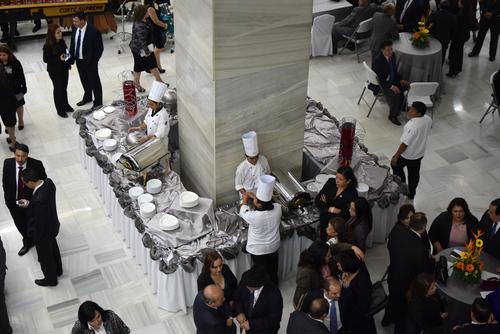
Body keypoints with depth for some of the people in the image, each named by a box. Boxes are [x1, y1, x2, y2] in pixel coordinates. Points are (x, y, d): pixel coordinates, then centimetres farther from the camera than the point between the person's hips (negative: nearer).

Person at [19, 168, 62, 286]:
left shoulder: (38, 200, -43)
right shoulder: (48, 182, -19)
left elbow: (39, 223, -29)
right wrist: (29, 203, -5)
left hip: (44, 231, -7)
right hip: (52, 225, 8)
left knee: (45, 256, 20)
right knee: (53, 248, 32)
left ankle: (51, 279, 45)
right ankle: (57, 270, 57)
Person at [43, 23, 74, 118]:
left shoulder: (62, 41, -5)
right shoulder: (48, 46, -22)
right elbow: (46, 59, -18)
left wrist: (69, 63, 2)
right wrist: (59, 59, -28)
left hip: (64, 68, 6)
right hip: (54, 71, -6)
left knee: (64, 87, 20)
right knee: (58, 89, 8)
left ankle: (65, 105, 39)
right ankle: (60, 110, 23)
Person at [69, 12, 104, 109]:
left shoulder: (93, 31, -24)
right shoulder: (75, 28, -5)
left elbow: (99, 48, -17)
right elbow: (72, 43, 8)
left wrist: (93, 62, -17)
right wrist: (71, 58, 2)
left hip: (89, 62, -6)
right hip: (78, 60, 6)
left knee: (94, 82, 11)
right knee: (84, 80, 24)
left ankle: (98, 102, 28)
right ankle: (87, 98, 46)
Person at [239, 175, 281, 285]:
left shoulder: (254, 217, -36)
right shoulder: (277, 208, -24)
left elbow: (243, 212, -13)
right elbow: (268, 202, 1)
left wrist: (245, 200, 5)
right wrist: (254, 196, 5)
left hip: (259, 250, -5)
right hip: (274, 247, 5)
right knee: (273, 271, 28)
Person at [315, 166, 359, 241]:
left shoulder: (352, 194, -14)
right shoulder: (331, 182, -1)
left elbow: (344, 215, -19)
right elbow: (317, 200, -2)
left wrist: (325, 206, -10)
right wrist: (331, 209, -17)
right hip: (323, 220, 4)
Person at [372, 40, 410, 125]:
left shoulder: (392, 56, -3)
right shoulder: (378, 61, -26)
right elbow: (379, 79, -24)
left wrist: (400, 80, -1)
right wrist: (391, 86, -29)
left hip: (392, 80, 8)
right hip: (381, 84, -8)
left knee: (408, 86, -8)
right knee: (397, 94, -26)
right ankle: (392, 116, -8)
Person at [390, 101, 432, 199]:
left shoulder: (411, 126, -37)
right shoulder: (428, 119, -14)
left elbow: (405, 144, -29)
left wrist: (396, 156, -18)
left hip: (407, 155, -7)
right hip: (419, 153, 7)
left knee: (395, 165, 24)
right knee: (414, 173, 24)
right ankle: (411, 193, 42)